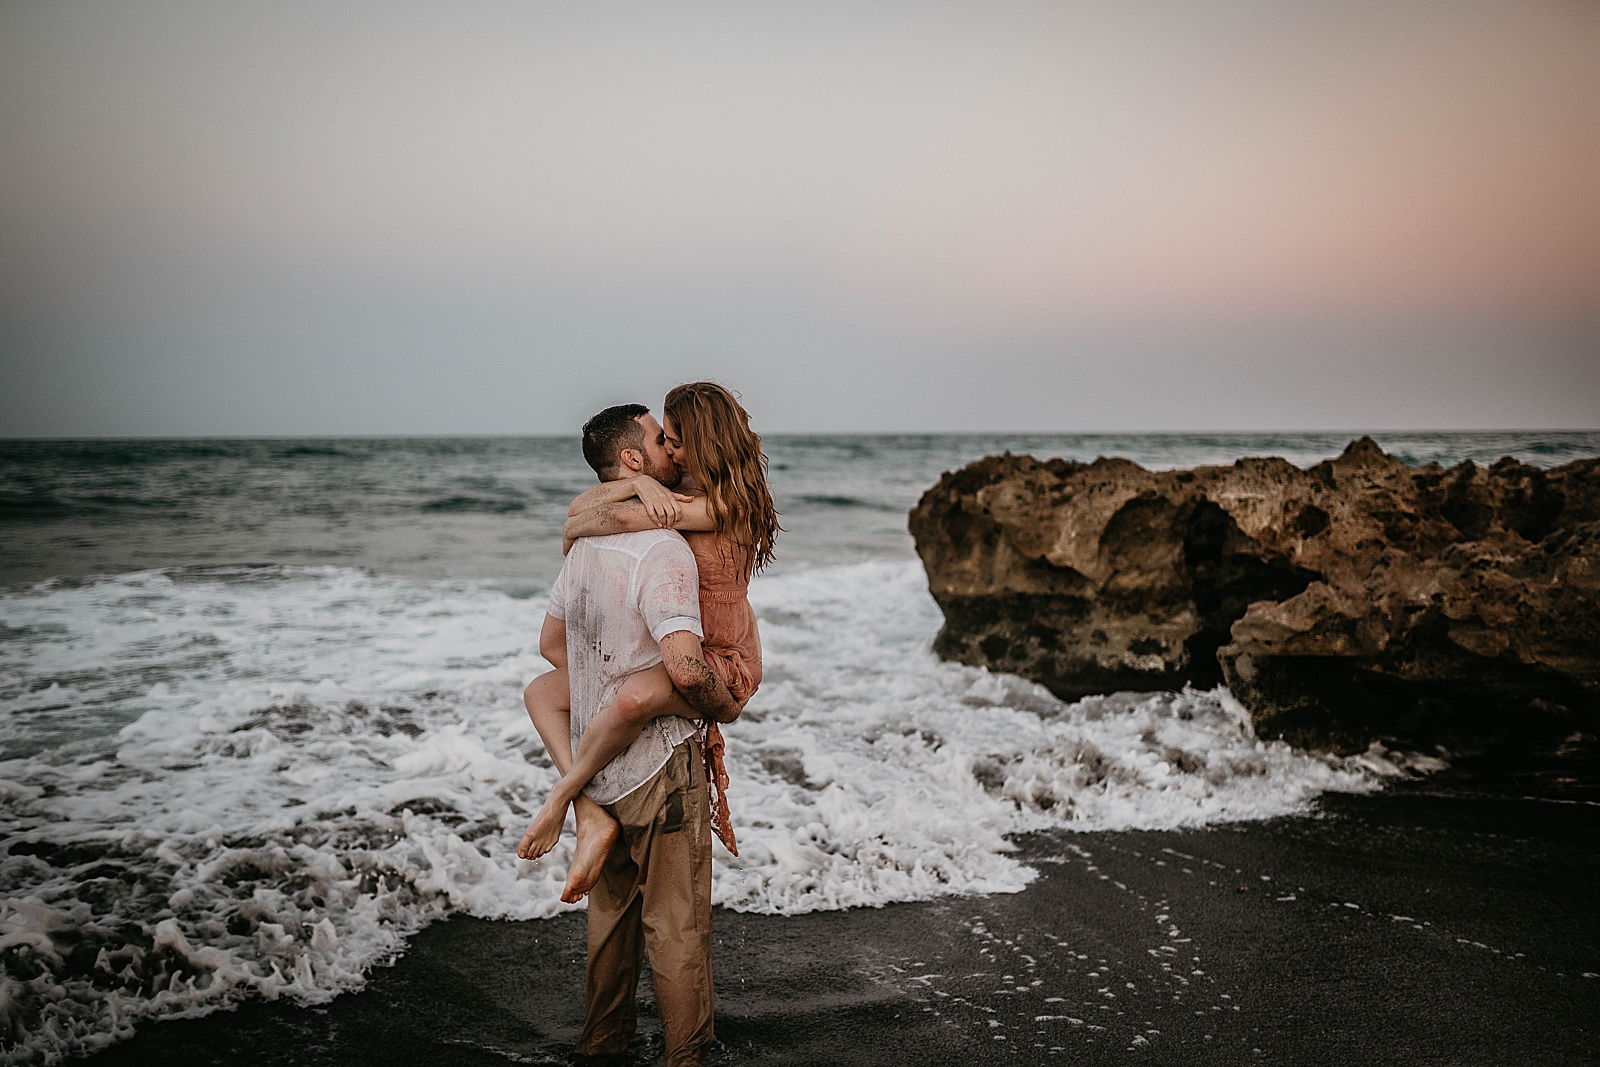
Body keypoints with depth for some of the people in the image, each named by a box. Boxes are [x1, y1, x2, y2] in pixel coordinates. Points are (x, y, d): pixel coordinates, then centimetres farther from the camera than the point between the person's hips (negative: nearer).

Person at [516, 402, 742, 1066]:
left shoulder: (585, 544, 7)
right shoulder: (662, 549, -21)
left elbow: (552, 644, 17)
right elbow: (685, 666, -32)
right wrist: (726, 707, -12)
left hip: (596, 762, 8)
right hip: (659, 765, -8)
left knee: (611, 911, 23)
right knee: (676, 925, 6)